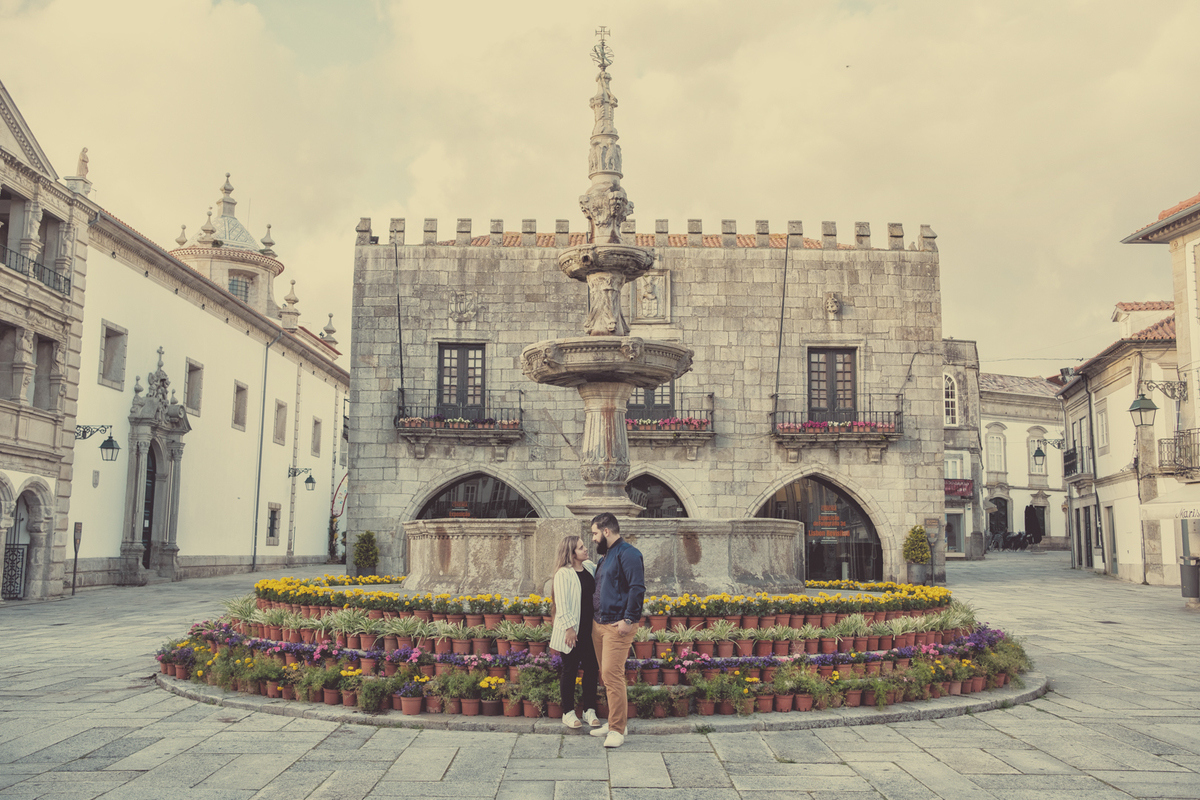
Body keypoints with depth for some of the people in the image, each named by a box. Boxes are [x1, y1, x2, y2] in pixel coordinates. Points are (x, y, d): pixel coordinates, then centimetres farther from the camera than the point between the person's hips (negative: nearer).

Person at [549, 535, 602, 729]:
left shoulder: (590, 567, 8)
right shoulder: (563, 574, -13)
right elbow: (562, 604, -15)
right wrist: (569, 628, -18)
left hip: (589, 629, 6)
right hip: (572, 631, -6)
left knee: (592, 669, 10)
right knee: (570, 671, 4)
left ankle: (589, 710, 21)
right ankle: (568, 713, 15)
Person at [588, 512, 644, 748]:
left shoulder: (627, 553, -11)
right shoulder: (606, 555, 19)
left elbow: (637, 588, -19)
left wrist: (628, 619, -22)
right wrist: (596, 616, 20)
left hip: (618, 625, -10)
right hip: (600, 624, 10)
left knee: (612, 674, -12)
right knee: (606, 675, 13)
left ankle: (617, 730, -7)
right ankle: (615, 722, 22)